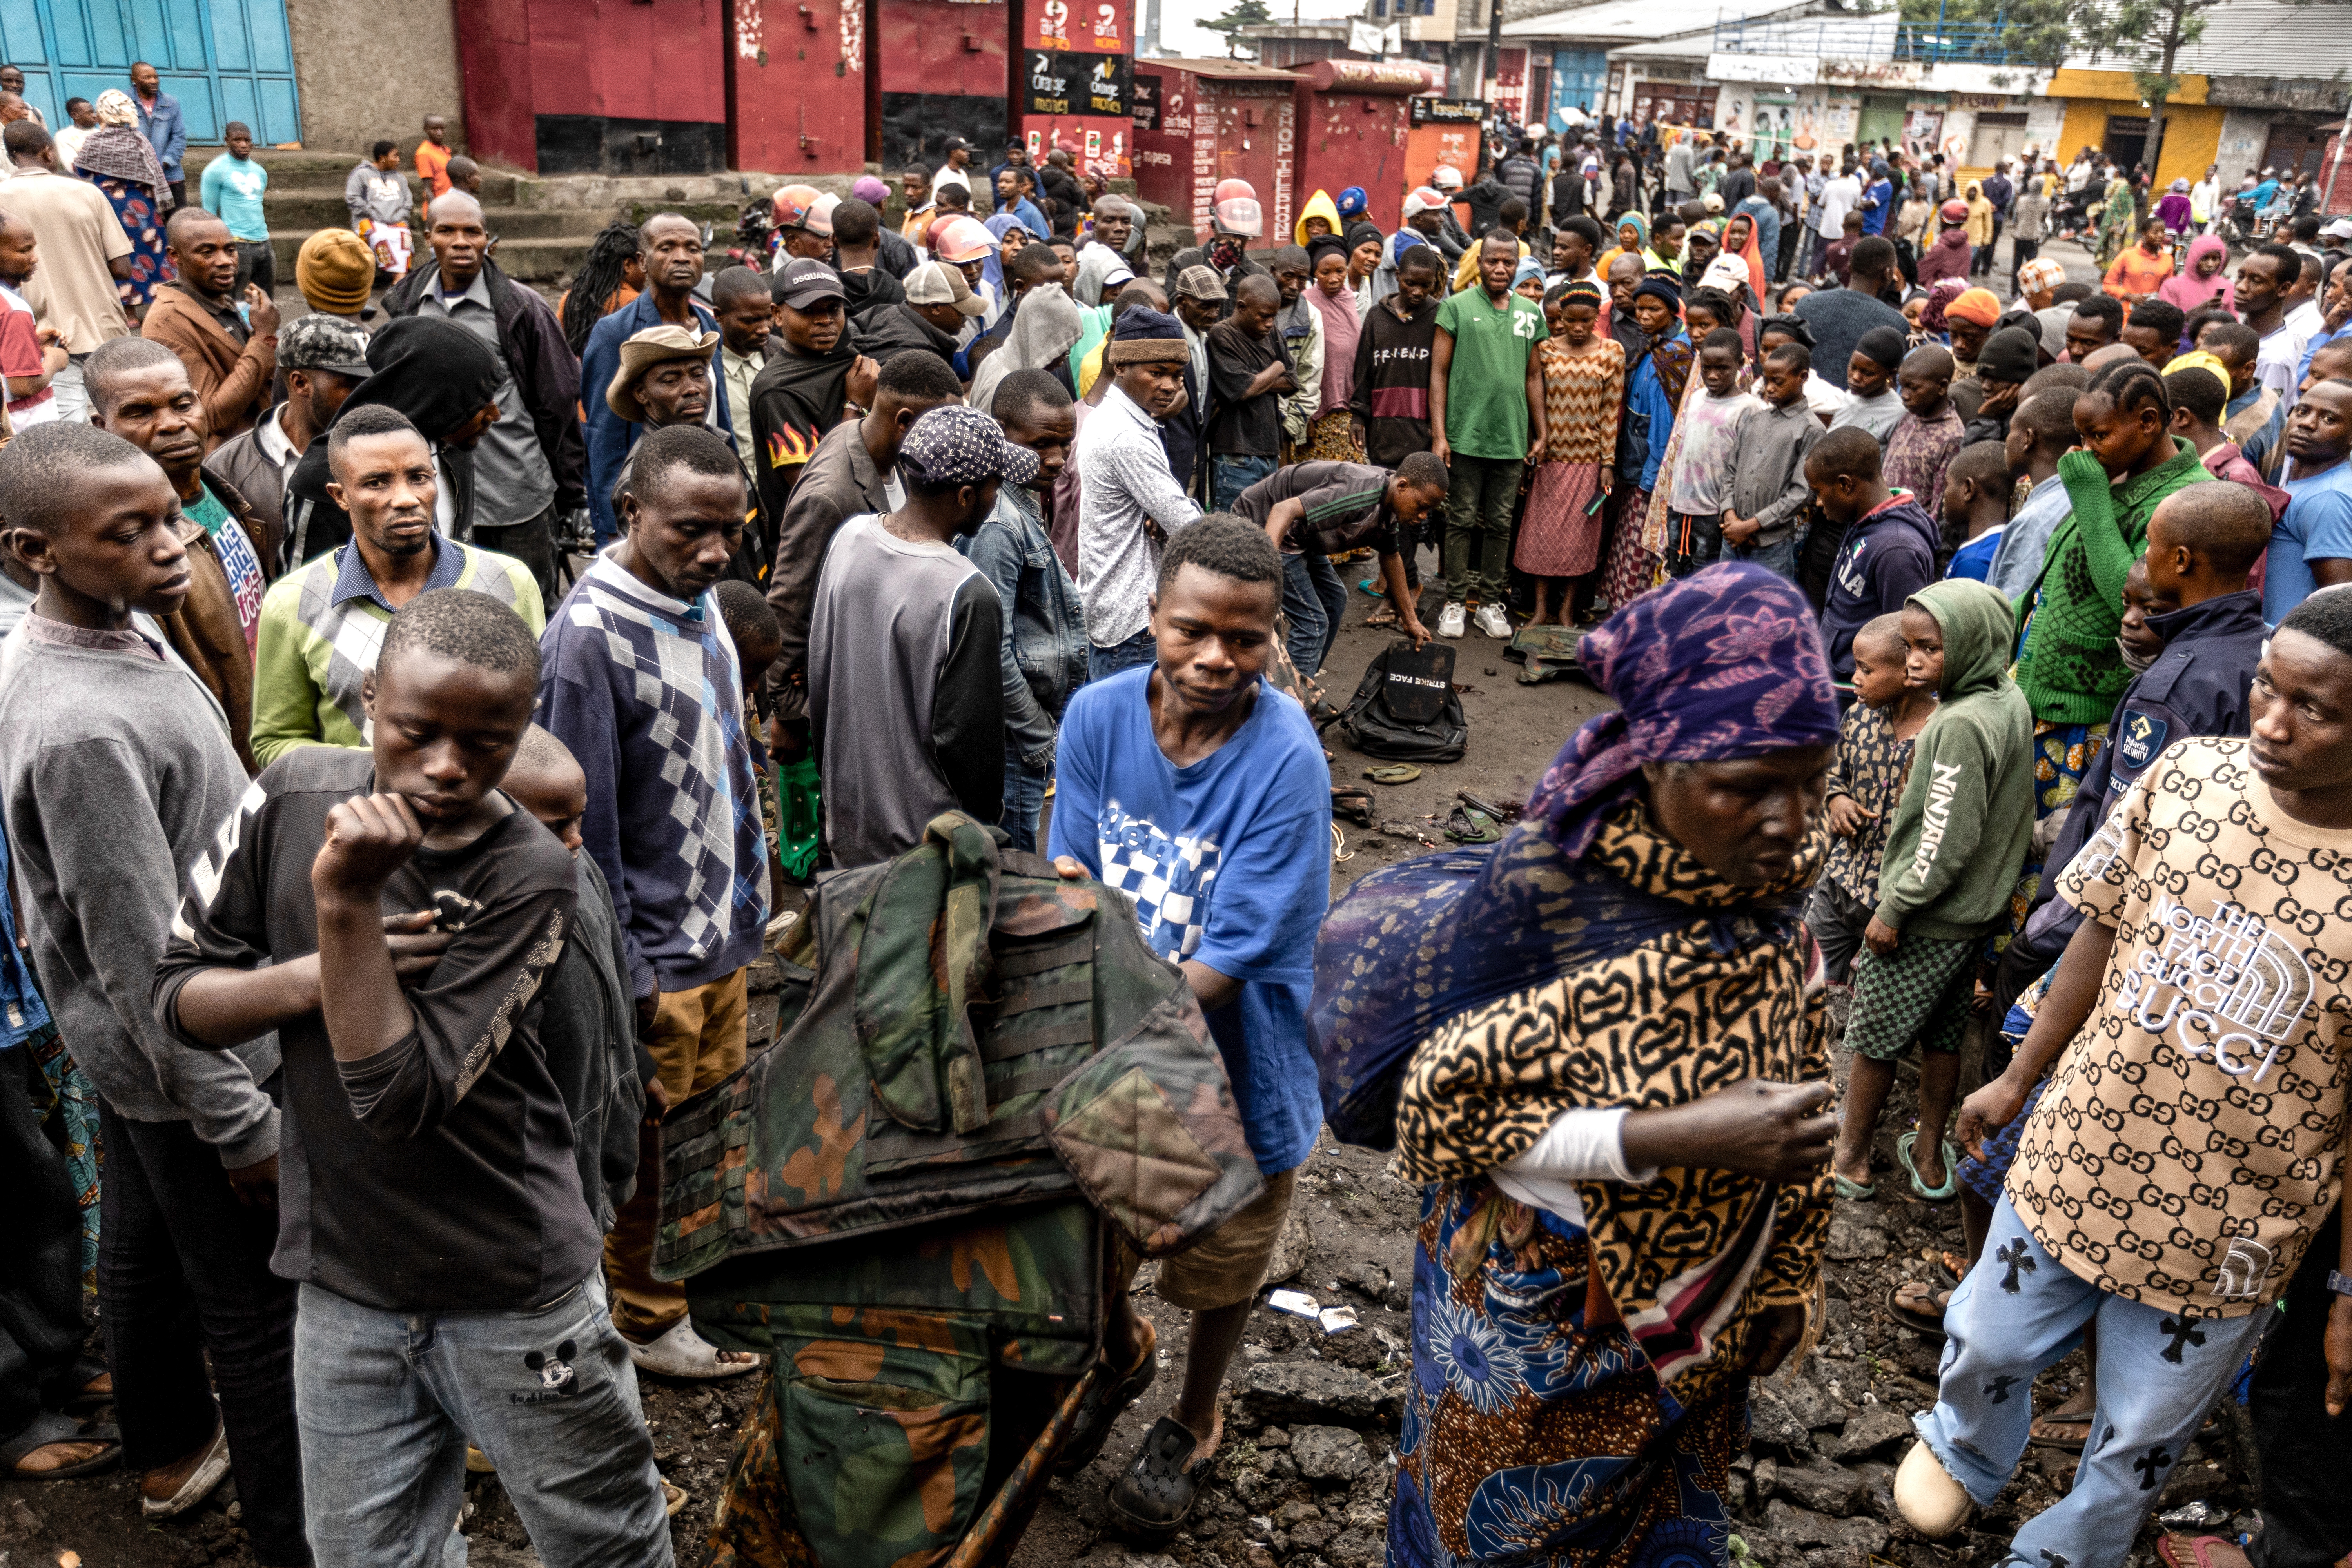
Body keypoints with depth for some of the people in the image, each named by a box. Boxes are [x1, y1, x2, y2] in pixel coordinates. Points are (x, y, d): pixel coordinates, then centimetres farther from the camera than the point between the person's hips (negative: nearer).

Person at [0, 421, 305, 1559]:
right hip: (190, 1052, -10)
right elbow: (143, 957, -27)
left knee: (144, 1247, 27)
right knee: (258, 1304, 5)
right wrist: (241, 1119, -20)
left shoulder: (108, 631, -2)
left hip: (129, 1049, 10)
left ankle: (169, 1450, 50)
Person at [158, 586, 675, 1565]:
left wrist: (346, 903, -27)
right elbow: (179, 995, 1)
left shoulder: (530, 876, -18)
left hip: (511, 1299, -3)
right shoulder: (294, 795, -6)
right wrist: (312, 978, -17)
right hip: (344, 1291, 4)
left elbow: (401, 1098, -23)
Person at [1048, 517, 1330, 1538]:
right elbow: (1072, 879, -9)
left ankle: (1194, 1424, 51)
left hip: (1232, 1061, -3)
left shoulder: (1286, 760, -27)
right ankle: (1123, 1351, 59)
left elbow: (1229, 956, -26)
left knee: (1217, 1270, 21)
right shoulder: (1099, 714, -14)